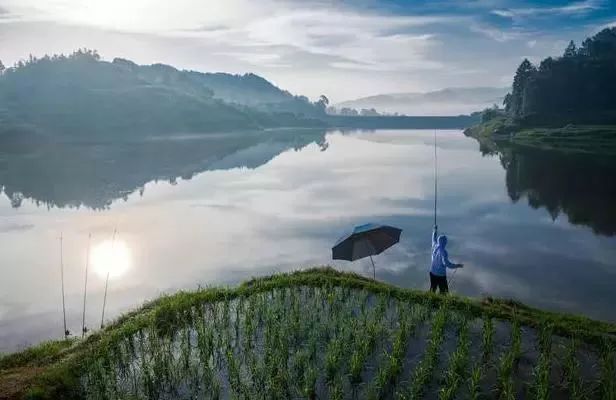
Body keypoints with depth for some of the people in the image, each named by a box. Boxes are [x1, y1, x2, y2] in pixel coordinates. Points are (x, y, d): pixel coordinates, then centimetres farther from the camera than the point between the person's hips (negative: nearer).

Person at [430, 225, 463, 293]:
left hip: (432, 273, 7)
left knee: (432, 289, 22)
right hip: (441, 275, -7)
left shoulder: (434, 246, -7)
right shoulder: (443, 252, -27)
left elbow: (434, 239, 14)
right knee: (444, 292, 2)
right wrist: (457, 265, -28)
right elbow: (446, 263, -34)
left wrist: (435, 230, 29)